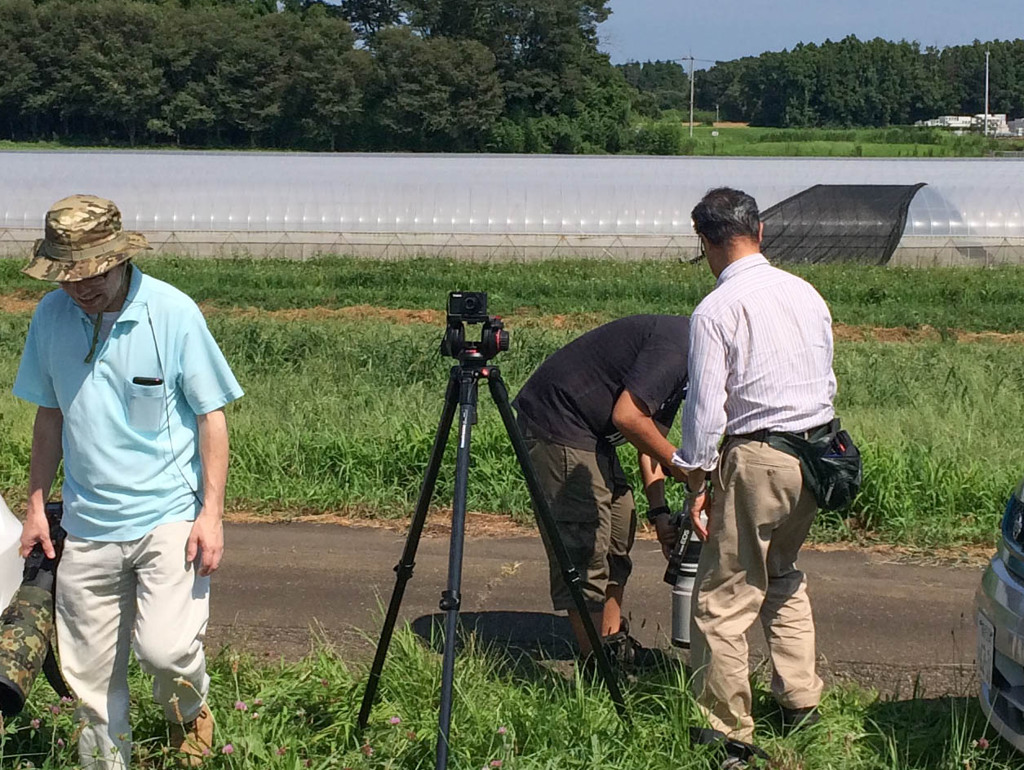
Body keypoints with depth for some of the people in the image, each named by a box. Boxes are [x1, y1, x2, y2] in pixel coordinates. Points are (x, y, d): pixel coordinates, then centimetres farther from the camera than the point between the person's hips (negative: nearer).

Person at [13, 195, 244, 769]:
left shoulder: (173, 312, -10)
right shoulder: (51, 316, 2)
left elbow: (211, 416, -6)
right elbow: (50, 415, 14)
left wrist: (211, 512, -11)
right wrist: (37, 504, 13)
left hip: (169, 513, -4)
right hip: (86, 524, 4)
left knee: (166, 648, -18)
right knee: (89, 673, 8)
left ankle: (190, 708, 16)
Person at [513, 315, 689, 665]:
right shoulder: (676, 347, -19)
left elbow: (652, 435, 17)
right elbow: (628, 417, -24)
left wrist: (658, 511, 9)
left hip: (592, 433, 11)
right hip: (557, 425, -11)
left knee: (620, 528, 14)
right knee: (585, 544, -10)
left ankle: (614, 644, 23)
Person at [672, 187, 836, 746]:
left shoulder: (715, 311, -13)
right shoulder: (805, 293, 7)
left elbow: (706, 408, -14)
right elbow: (827, 382, 14)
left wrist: (695, 479, -5)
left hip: (756, 462, -7)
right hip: (815, 457, 8)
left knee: (722, 599, 2)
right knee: (782, 576, 26)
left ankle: (727, 730, 7)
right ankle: (800, 702, 29)